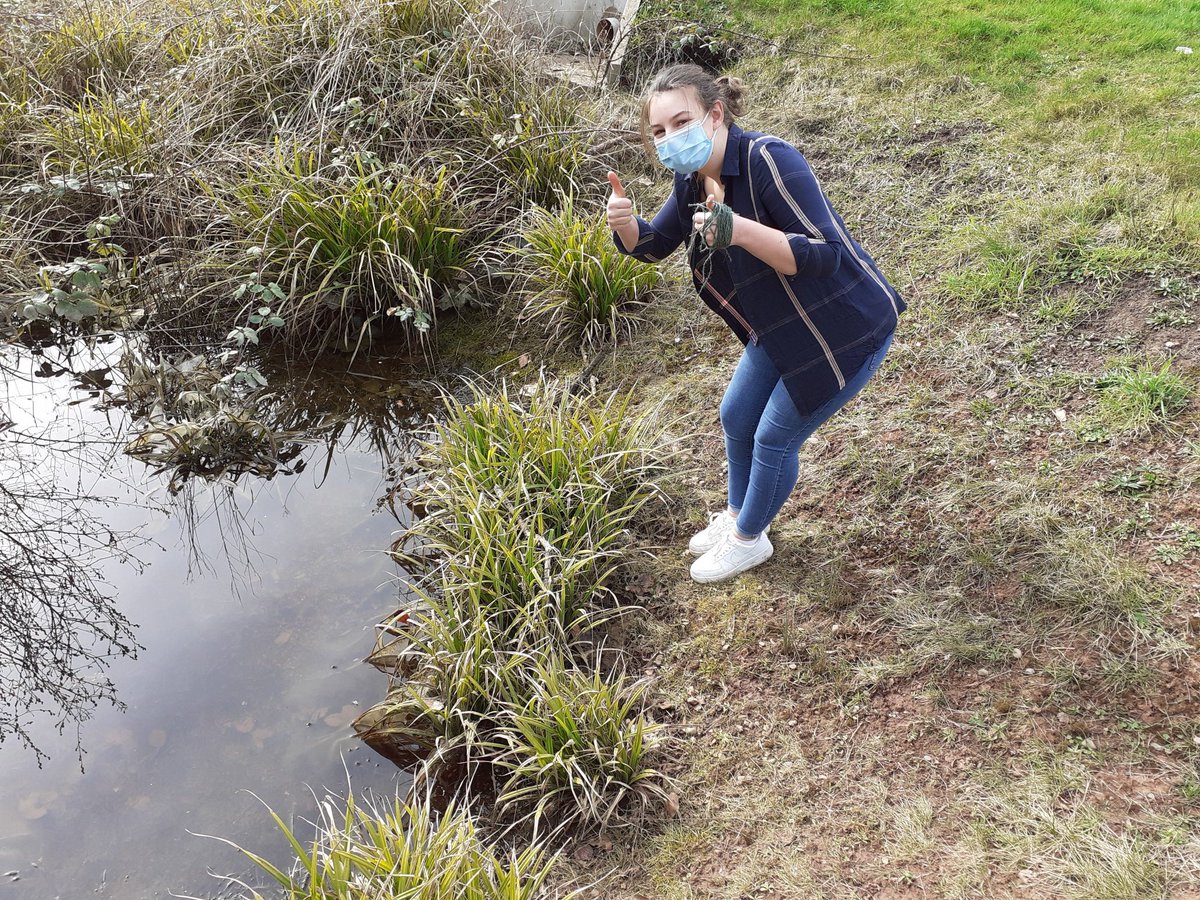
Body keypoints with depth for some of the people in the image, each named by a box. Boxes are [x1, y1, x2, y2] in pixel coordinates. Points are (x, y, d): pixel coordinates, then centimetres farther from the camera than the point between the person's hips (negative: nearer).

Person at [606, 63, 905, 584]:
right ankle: (737, 515, 47)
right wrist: (625, 223, -14)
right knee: (736, 418, 20)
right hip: (781, 325, 9)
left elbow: (825, 254, -35)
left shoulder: (768, 160, -30)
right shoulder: (695, 180, -4)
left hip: (846, 329, -8)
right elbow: (652, 245, 9)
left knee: (774, 439, 5)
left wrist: (738, 230, -45)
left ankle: (749, 540, 32)